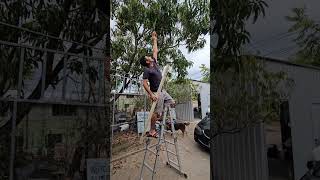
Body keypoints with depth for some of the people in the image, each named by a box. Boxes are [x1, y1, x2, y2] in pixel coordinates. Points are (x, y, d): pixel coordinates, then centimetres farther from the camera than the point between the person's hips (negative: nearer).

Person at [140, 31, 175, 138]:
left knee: (172, 103, 14)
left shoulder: (155, 63, 9)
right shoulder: (147, 70, -13)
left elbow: (155, 51, 18)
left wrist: (154, 39, 21)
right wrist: (151, 94, -25)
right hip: (156, 93, -9)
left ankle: (161, 116, 23)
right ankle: (152, 131, 2)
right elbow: (145, 83, -18)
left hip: (162, 91, 9)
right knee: (156, 112, -7)